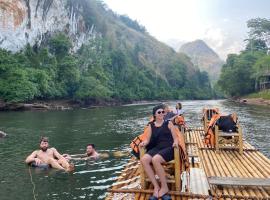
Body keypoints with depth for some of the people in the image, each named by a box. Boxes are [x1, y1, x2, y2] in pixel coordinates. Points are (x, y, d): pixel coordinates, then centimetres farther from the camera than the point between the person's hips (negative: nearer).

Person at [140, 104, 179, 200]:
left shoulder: (168, 123, 9)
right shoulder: (151, 126, 15)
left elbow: (175, 138, 5)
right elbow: (147, 139, 10)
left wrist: (175, 142, -18)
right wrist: (144, 143, -14)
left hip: (168, 148, -3)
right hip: (157, 148, 4)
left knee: (155, 159, -34)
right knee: (143, 159, -27)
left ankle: (164, 187, -15)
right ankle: (156, 187, -18)